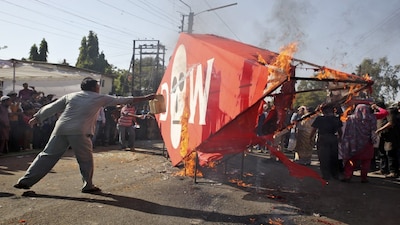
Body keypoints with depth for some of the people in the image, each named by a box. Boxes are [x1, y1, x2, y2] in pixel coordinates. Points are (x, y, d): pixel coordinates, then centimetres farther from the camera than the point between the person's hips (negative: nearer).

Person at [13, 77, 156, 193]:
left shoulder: (70, 96, 16)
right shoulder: (99, 98, 7)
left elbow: (51, 107, 16)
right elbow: (121, 100, 9)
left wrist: (36, 118, 27)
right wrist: (145, 98, 13)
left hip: (61, 130, 5)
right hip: (79, 133, -4)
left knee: (47, 156, 11)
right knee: (86, 159, 13)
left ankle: (25, 181, 14)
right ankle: (88, 186, 18)